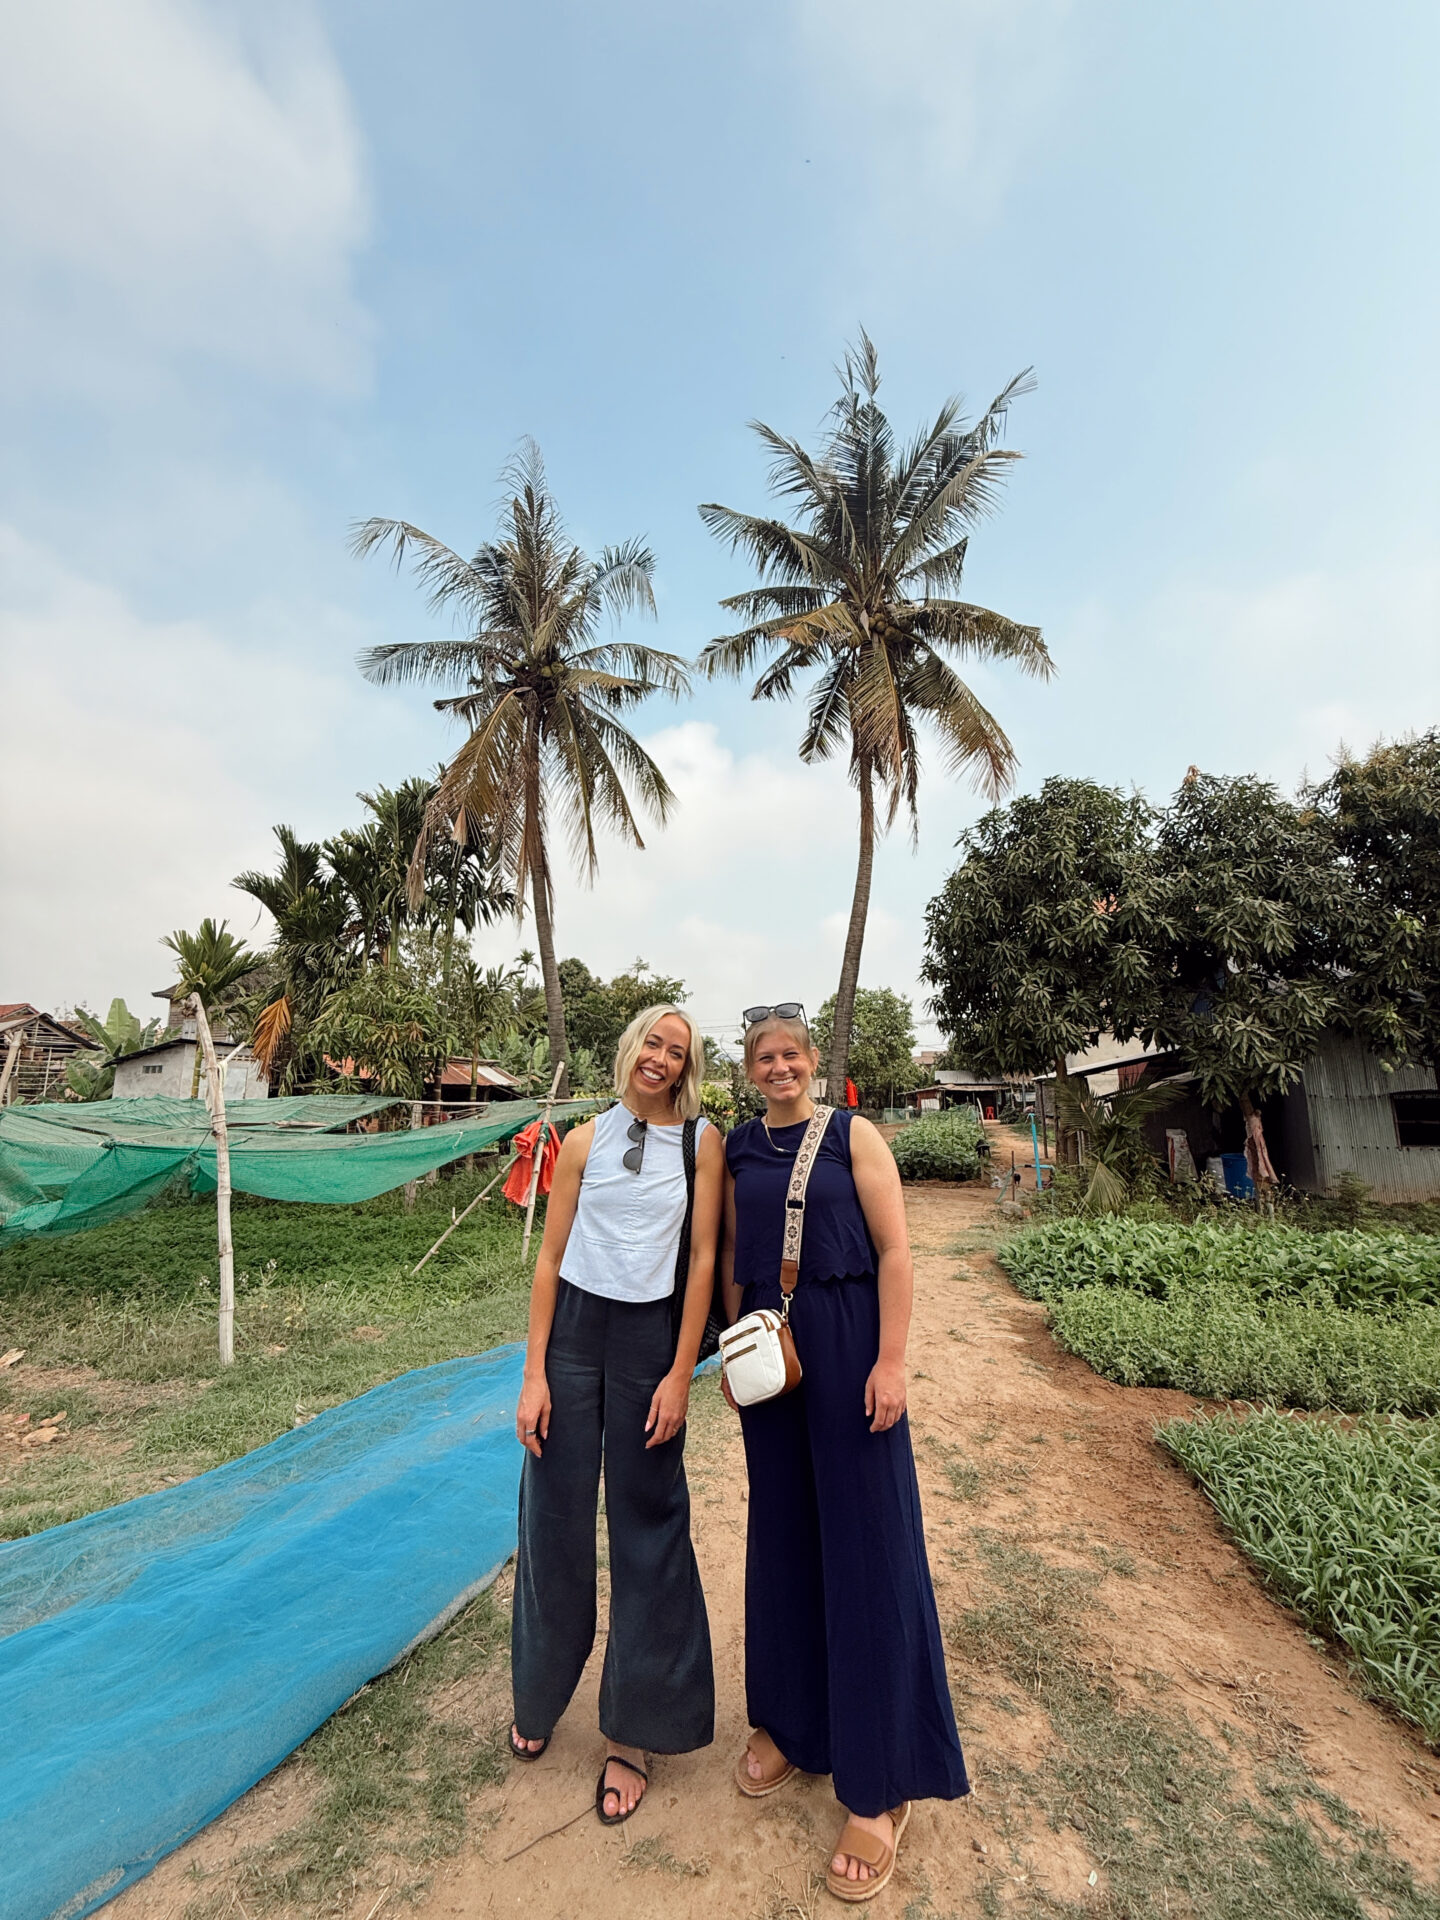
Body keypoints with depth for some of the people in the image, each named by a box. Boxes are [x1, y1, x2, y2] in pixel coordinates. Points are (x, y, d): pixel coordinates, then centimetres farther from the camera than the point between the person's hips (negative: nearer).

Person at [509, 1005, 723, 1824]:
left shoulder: (701, 1142, -4)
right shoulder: (586, 1141, 0)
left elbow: (704, 1258, -5)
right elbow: (550, 1259, 1)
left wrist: (681, 1375, -7)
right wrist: (534, 1374, -2)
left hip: (650, 1338, -1)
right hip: (573, 1330, 2)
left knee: (647, 1529, 10)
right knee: (554, 1519, 14)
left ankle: (632, 1734, 33)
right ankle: (540, 1698, 43)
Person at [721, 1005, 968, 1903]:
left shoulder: (853, 1136, -6)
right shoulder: (740, 1148, 5)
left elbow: (895, 1251, -9)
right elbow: (733, 1257, 10)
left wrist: (891, 1359, -14)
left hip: (846, 1343, -4)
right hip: (770, 1350, 4)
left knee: (866, 1542, 5)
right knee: (782, 1534, 17)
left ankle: (880, 1784, 24)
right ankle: (791, 1720, 39)